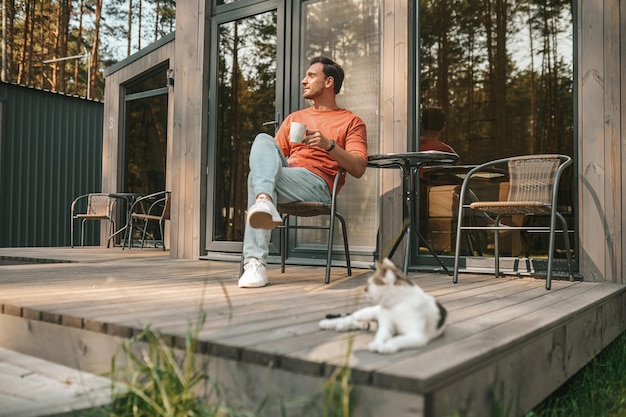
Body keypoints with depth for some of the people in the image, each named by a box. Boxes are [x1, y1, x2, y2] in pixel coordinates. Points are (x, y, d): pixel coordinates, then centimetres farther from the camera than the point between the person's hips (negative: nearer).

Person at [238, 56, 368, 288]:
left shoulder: (351, 121, 14)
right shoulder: (294, 118, 31)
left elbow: (358, 169, 0)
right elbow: (274, 154, 24)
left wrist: (329, 145, -16)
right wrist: (266, 161, -2)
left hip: (317, 184, -5)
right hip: (285, 173, 5)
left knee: (256, 178, -30)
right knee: (263, 139, -24)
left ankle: (255, 263, -38)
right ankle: (264, 202, -48)